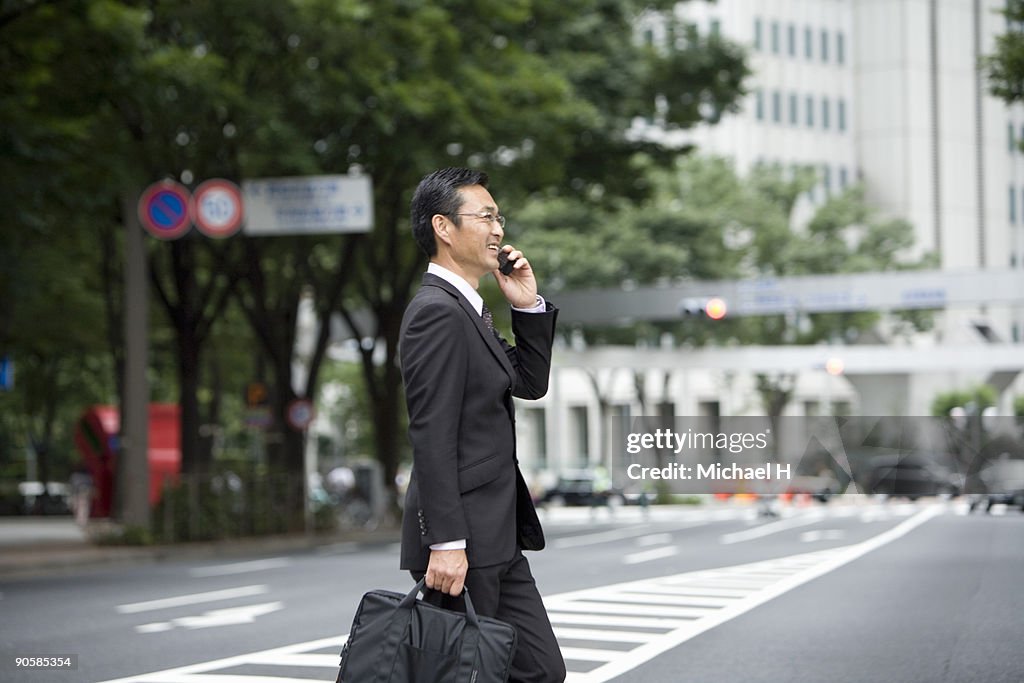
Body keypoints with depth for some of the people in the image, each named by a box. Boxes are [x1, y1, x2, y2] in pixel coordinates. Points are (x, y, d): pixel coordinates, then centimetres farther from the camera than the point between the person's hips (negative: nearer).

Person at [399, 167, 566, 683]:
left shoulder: (467, 310, 16)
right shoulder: (437, 312, -15)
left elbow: (530, 383, 22)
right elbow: (431, 437, -20)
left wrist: (528, 307, 9)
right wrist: (446, 543, -24)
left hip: (497, 542, 10)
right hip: (459, 543, -10)